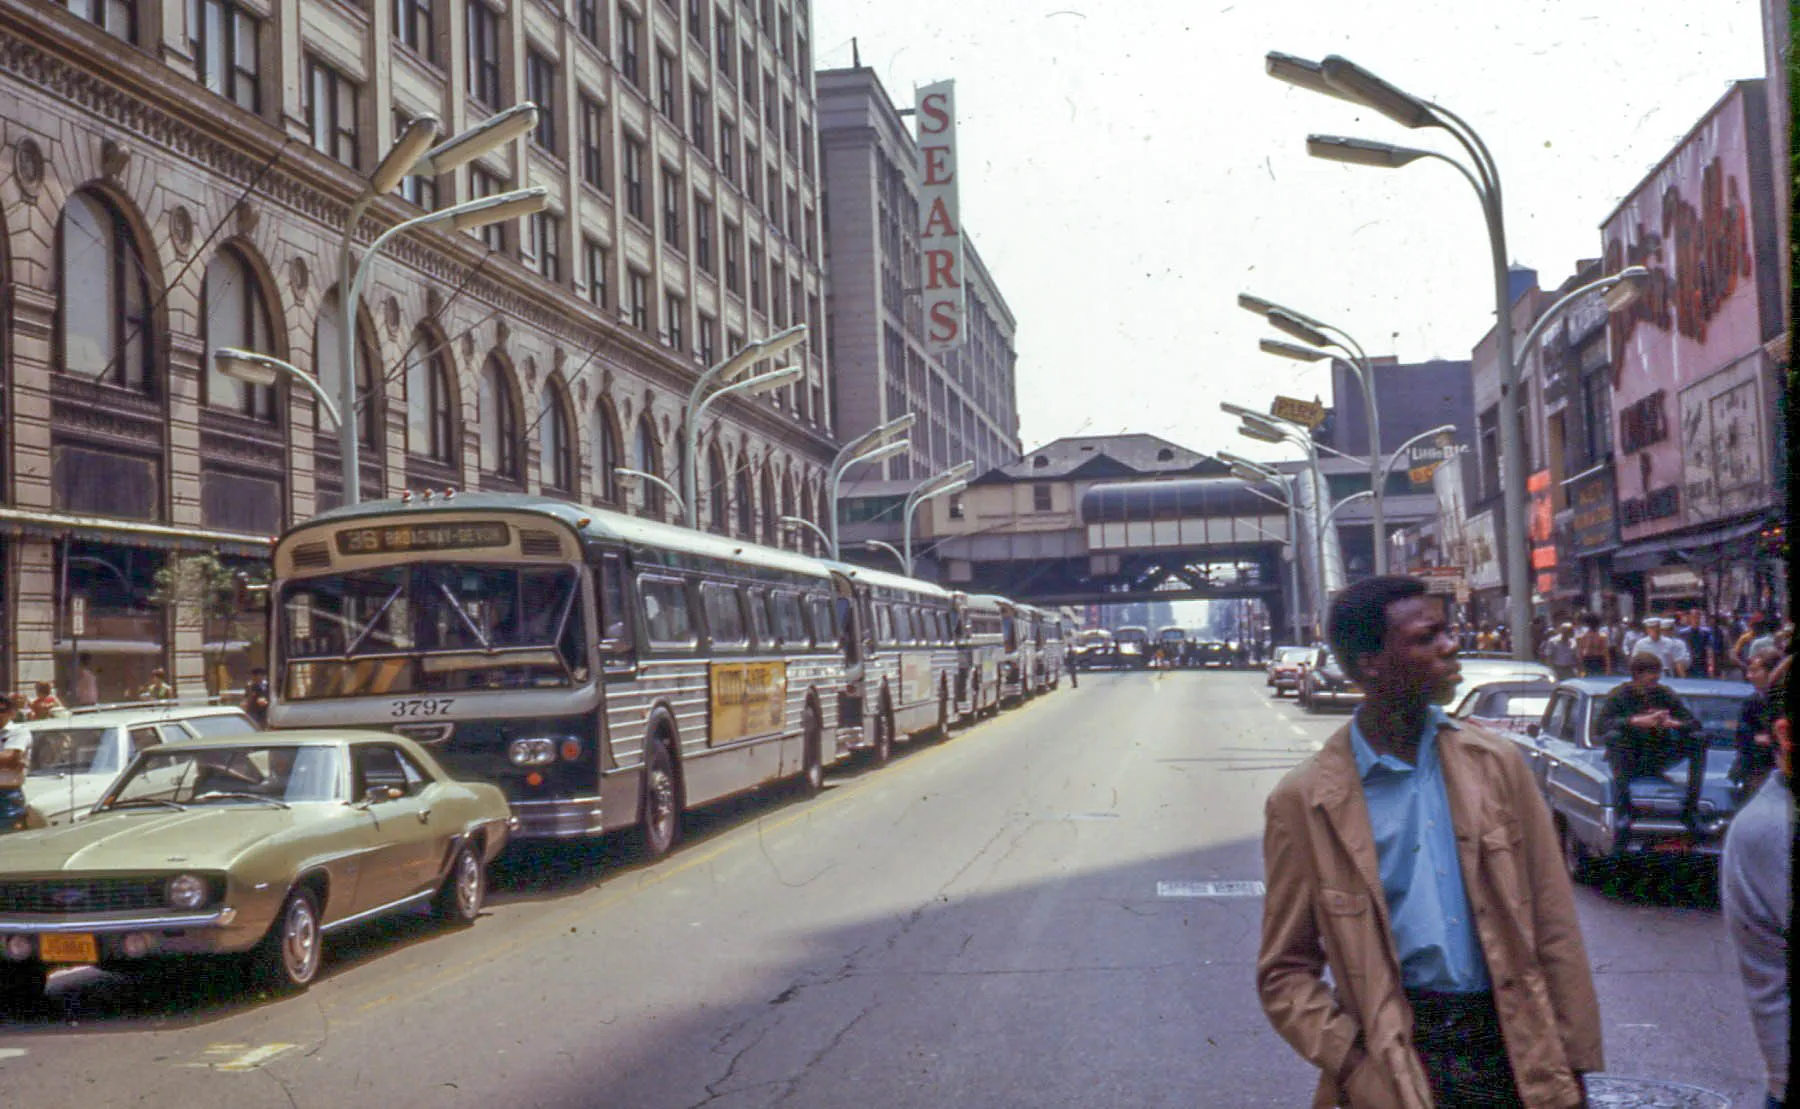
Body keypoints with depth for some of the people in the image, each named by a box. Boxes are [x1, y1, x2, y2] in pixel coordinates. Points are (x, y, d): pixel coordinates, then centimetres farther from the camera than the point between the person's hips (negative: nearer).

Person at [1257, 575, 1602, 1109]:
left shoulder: (1496, 763, 3)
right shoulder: (1305, 802, -5)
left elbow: (1554, 929, 5)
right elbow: (1286, 971, -1)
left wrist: (1571, 1064, 2)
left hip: (1509, 1040, 3)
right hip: (1396, 1054, -2)